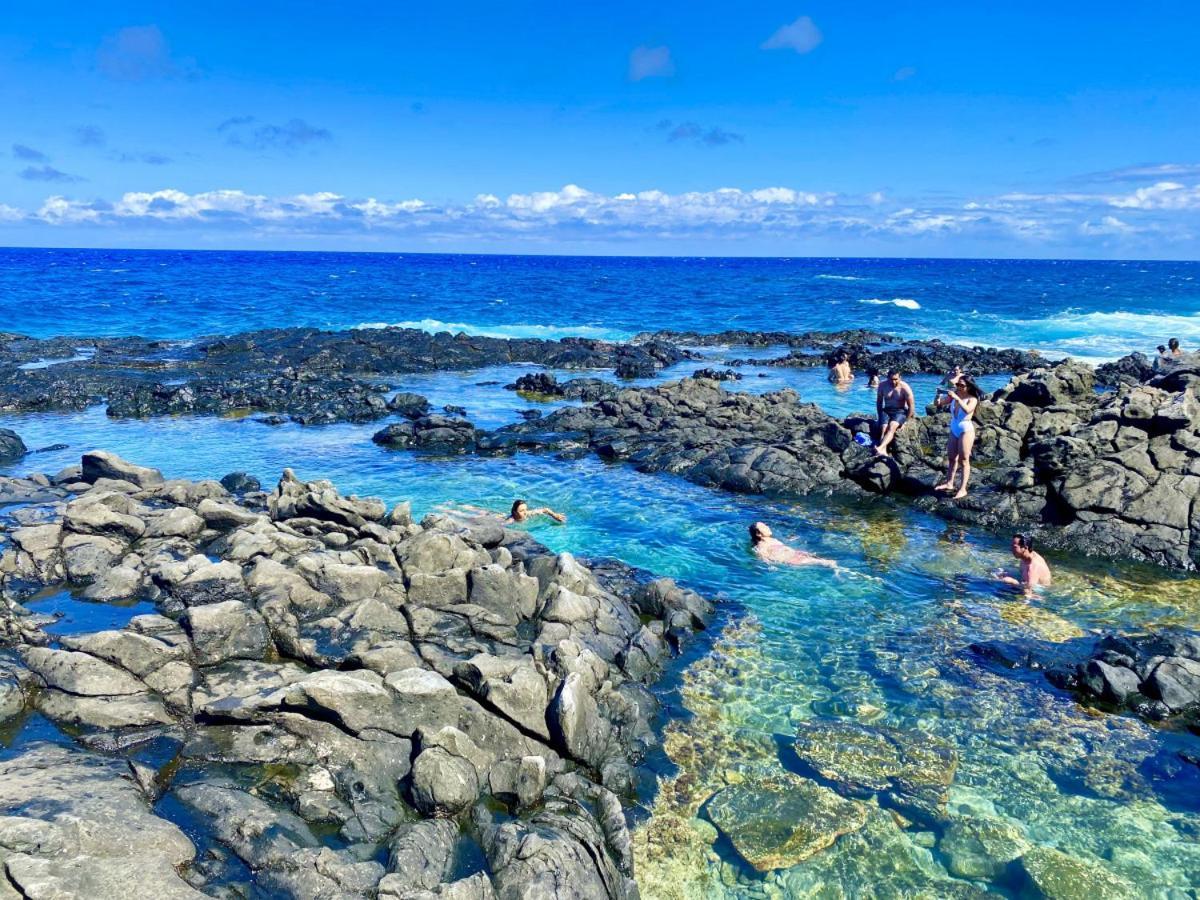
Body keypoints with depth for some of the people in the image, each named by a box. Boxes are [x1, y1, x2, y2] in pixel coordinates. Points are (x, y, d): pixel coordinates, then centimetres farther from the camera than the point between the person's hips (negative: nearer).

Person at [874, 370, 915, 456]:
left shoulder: (904, 388, -11)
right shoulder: (882, 386, 0)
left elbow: (911, 406, -7)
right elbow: (879, 402, 12)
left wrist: (905, 422, -8)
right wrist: (880, 416, 5)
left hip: (900, 411, -4)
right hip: (886, 411, 4)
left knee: (891, 427, -33)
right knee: (884, 429, -27)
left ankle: (880, 448, -57)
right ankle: (883, 451, -50)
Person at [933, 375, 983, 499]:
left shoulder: (972, 399, -11)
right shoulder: (953, 395, 3)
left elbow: (967, 410, -32)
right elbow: (938, 403, 3)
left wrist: (957, 398, -38)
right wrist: (939, 394, -17)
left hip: (966, 430, -6)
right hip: (954, 430, 6)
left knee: (964, 460, -4)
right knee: (952, 457, 13)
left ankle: (963, 489, -3)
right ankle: (949, 483, 22)